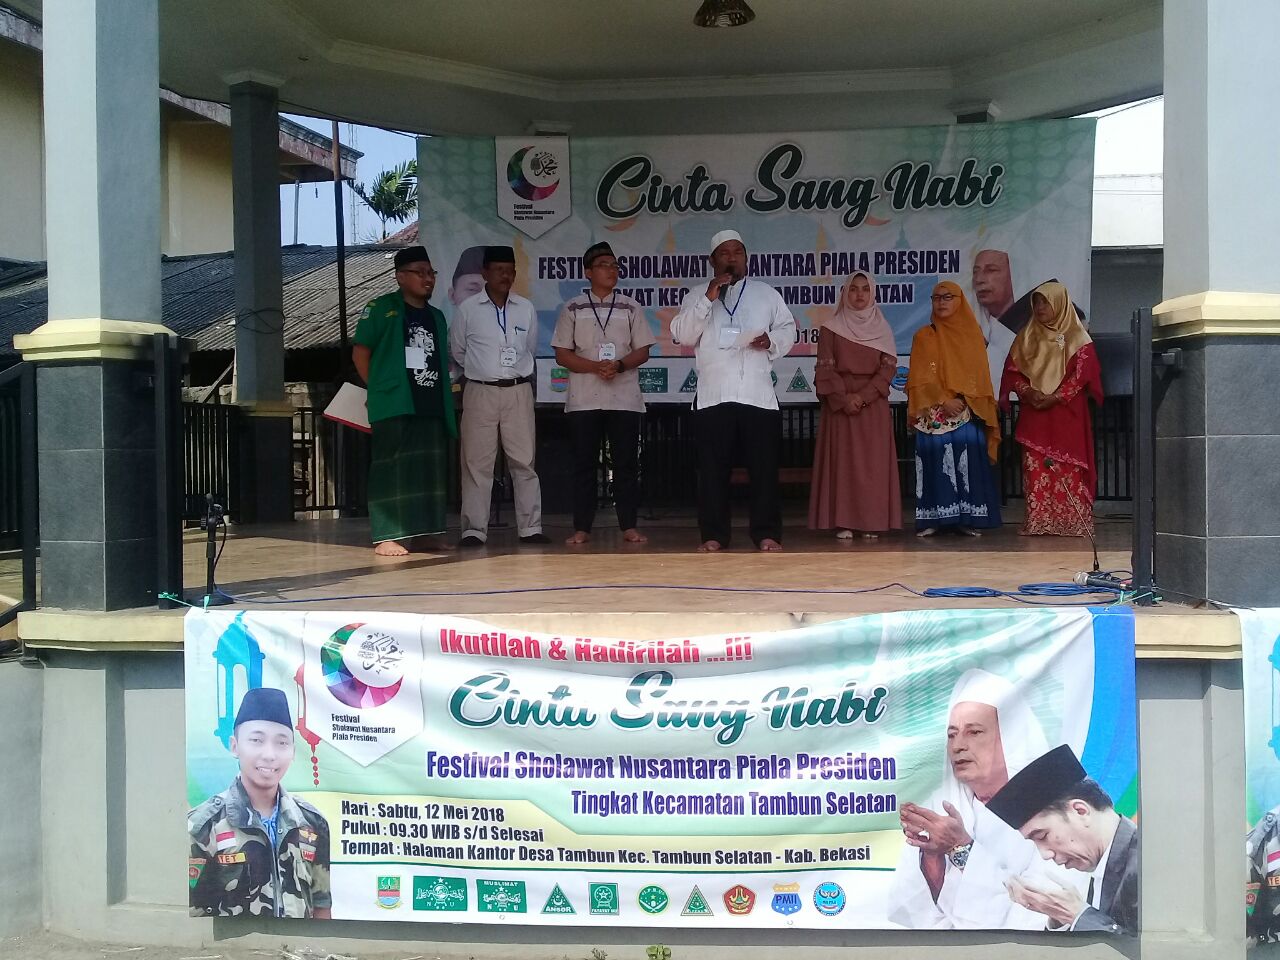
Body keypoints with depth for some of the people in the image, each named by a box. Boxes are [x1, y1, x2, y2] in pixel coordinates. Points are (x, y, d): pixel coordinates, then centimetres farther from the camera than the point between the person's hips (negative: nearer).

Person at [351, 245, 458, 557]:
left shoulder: (436, 316, 20)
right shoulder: (381, 308, 2)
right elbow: (360, 353, 1)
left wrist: (444, 398, 12)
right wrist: (379, 389, 0)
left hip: (432, 407, 6)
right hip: (394, 405, -6)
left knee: (430, 470, 6)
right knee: (392, 469, -7)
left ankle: (423, 533, 14)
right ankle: (387, 536, -4)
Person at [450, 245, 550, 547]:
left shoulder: (526, 309, 6)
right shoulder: (467, 309, 0)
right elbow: (458, 353, 12)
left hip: (519, 391, 2)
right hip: (480, 392, -2)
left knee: (524, 462, 2)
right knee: (476, 462, -1)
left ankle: (531, 528, 7)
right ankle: (474, 530, 3)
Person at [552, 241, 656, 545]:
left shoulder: (631, 308, 9)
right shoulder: (572, 309, 6)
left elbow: (642, 351, 7)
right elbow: (562, 355, 2)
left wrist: (619, 365, -13)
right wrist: (595, 367, -13)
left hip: (625, 398, 1)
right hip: (584, 399, -1)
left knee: (625, 463, 1)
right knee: (584, 463, 1)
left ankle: (629, 526, 7)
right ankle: (582, 528, 7)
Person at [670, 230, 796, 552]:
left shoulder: (767, 293, 17)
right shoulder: (696, 297, 13)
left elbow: (788, 328, 16)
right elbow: (683, 335, 0)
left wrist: (772, 340, -6)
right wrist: (708, 299, -9)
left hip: (759, 394, 1)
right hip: (713, 395, -1)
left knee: (764, 466, 0)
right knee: (713, 468, 0)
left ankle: (767, 533, 7)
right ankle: (713, 535, 7)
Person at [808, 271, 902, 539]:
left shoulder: (882, 328, 8)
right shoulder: (831, 328, 3)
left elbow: (888, 367, 0)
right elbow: (825, 369, -3)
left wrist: (863, 396, -13)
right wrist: (844, 398, -15)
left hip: (874, 404, 1)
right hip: (839, 403, -1)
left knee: (873, 463, -1)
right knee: (842, 461, -3)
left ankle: (873, 521, 3)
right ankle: (844, 522, -1)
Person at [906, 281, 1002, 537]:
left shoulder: (972, 334, 11)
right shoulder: (924, 336, 5)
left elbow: (981, 376, 11)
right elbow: (919, 378, -2)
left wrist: (965, 400, -4)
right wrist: (944, 400, -13)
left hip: (968, 413, 2)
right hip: (934, 414, -1)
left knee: (968, 463, -3)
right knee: (935, 461, -4)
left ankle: (968, 519, 3)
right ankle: (932, 519, 0)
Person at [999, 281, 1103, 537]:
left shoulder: (1077, 338, 3)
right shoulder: (1027, 337, 13)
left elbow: (1082, 373, -6)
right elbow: (1012, 370, 8)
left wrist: (1055, 397, -15)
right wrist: (1027, 392, -10)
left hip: (1067, 415, -3)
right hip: (1034, 415, 3)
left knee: (1069, 470, -6)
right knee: (1036, 470, -2)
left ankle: (1072, 523, -3)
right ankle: (1038, 523, 1)